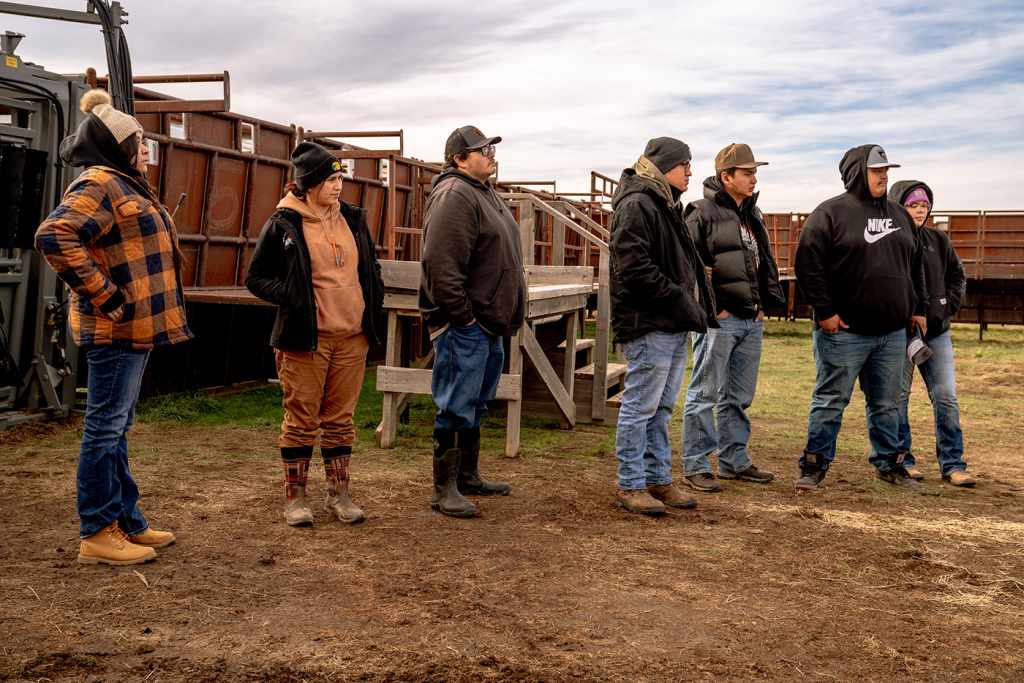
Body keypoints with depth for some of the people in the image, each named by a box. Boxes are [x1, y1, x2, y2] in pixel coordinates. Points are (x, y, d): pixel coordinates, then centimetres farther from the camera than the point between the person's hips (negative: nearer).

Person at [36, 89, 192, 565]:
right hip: (116, 329, -10)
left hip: (135, 328, 10)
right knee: (106, 428, -4)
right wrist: (102, 294, -22)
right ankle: (98, 534, 4)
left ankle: (127, 522, 24)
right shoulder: (98, 185, -12)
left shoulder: (126, 187, 20)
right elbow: (53, 237, -26)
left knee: (115, 428, 15)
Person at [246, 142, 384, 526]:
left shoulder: (353, 219, 11)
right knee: (302, 419, 3)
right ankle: (295, 497, 15)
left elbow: (371, 268, 23)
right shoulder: (284, 224, -4)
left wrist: (373, 305, 11)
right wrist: (289, 296, -14)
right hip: (305, 338, -4)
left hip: (352, 338, 5)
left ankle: (339, 493, 22)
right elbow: (256, 278, 0)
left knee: (341, 418, 11)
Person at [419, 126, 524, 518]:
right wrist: (463, 316, -21)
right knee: (456, 408, -4)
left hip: (488, 325, 10)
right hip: (464, 325, -10)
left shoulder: (484, 193, 18)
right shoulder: (454, 195, -15)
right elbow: (441, 264, -24)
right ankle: (444, 489, 6)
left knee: (475, 406, 18)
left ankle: (468, 476, 31)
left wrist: (501, 318, 19)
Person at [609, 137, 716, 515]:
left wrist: (695, 307, 11)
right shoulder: (636, 206, -12)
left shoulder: (665, 206, 21)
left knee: (661, 408, 15)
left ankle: (658, 479, 23)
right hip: (649, 326, -10)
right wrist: (682, 302, -18)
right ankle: (630, 485, 6)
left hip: (675, 327, 10)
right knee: (640, 407, -3)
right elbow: (635, 269, -21)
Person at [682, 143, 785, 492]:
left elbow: (765, 263, 24)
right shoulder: (703, 212, -8)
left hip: (752, 320, 8)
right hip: (719, 320, -8)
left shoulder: (753, 215, 17)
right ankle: (695, 465, 6)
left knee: (739, 396, 15)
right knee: (705, 395, -2)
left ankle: (735, 460, 26)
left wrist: (765, 303, 14)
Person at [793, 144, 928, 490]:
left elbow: (915, 265, 22)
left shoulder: (899, 214, 15)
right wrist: (824, 310, -15)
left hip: (892, 332, 6)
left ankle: (888, 462, 28)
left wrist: (918, 308, 16)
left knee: (887, 404, 15)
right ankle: (815, 464, 10)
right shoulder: (831, 213, -7)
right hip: (844, 331, -6)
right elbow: (808, 263, -12)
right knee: (831, 400, 1)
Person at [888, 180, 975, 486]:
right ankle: (901, 459, 17)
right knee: (898, 396, 5)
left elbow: (957, 275, 20)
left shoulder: (938, 240, 8)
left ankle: (953, 464, 9)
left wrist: (949, 306, 7)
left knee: (947, 398, 2)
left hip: (936, 330, 4)